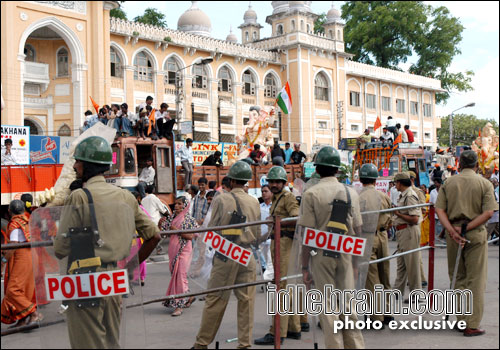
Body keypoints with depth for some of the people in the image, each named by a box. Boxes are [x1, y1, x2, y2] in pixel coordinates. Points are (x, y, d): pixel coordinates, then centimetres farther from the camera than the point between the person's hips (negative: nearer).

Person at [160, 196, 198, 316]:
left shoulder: (189, 219, -5)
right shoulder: (171, 218, 11)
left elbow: (190, 236, -12)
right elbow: (164, 232, 12)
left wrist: (176, 230, -18)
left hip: (183, 250, -6)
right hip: (173, 250, 6)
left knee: (180, 275, -10)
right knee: (175, 274, 10)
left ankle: (179, 305, -6)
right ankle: (189, 297, 29)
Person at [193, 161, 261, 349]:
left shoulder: (220, 199, -6)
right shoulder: (254, 202, 3)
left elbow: (212, 230, -3)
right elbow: (258, 235, 9)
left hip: (225, 255, -2)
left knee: (215, 299, 4)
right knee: (246, 300, 8)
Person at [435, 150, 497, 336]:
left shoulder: (448, 183, 5)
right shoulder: (485, 183, -1)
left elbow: (439, 210, -4)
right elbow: (488, 212, -12)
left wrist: (452, 231, -10)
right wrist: (466, 228, -13)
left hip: (452, 233, 3)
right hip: (476, 233, -3)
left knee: (457, 277, 14)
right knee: (475, 280, 2)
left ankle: (461, 320, 18)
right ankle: (472, 325, 3)